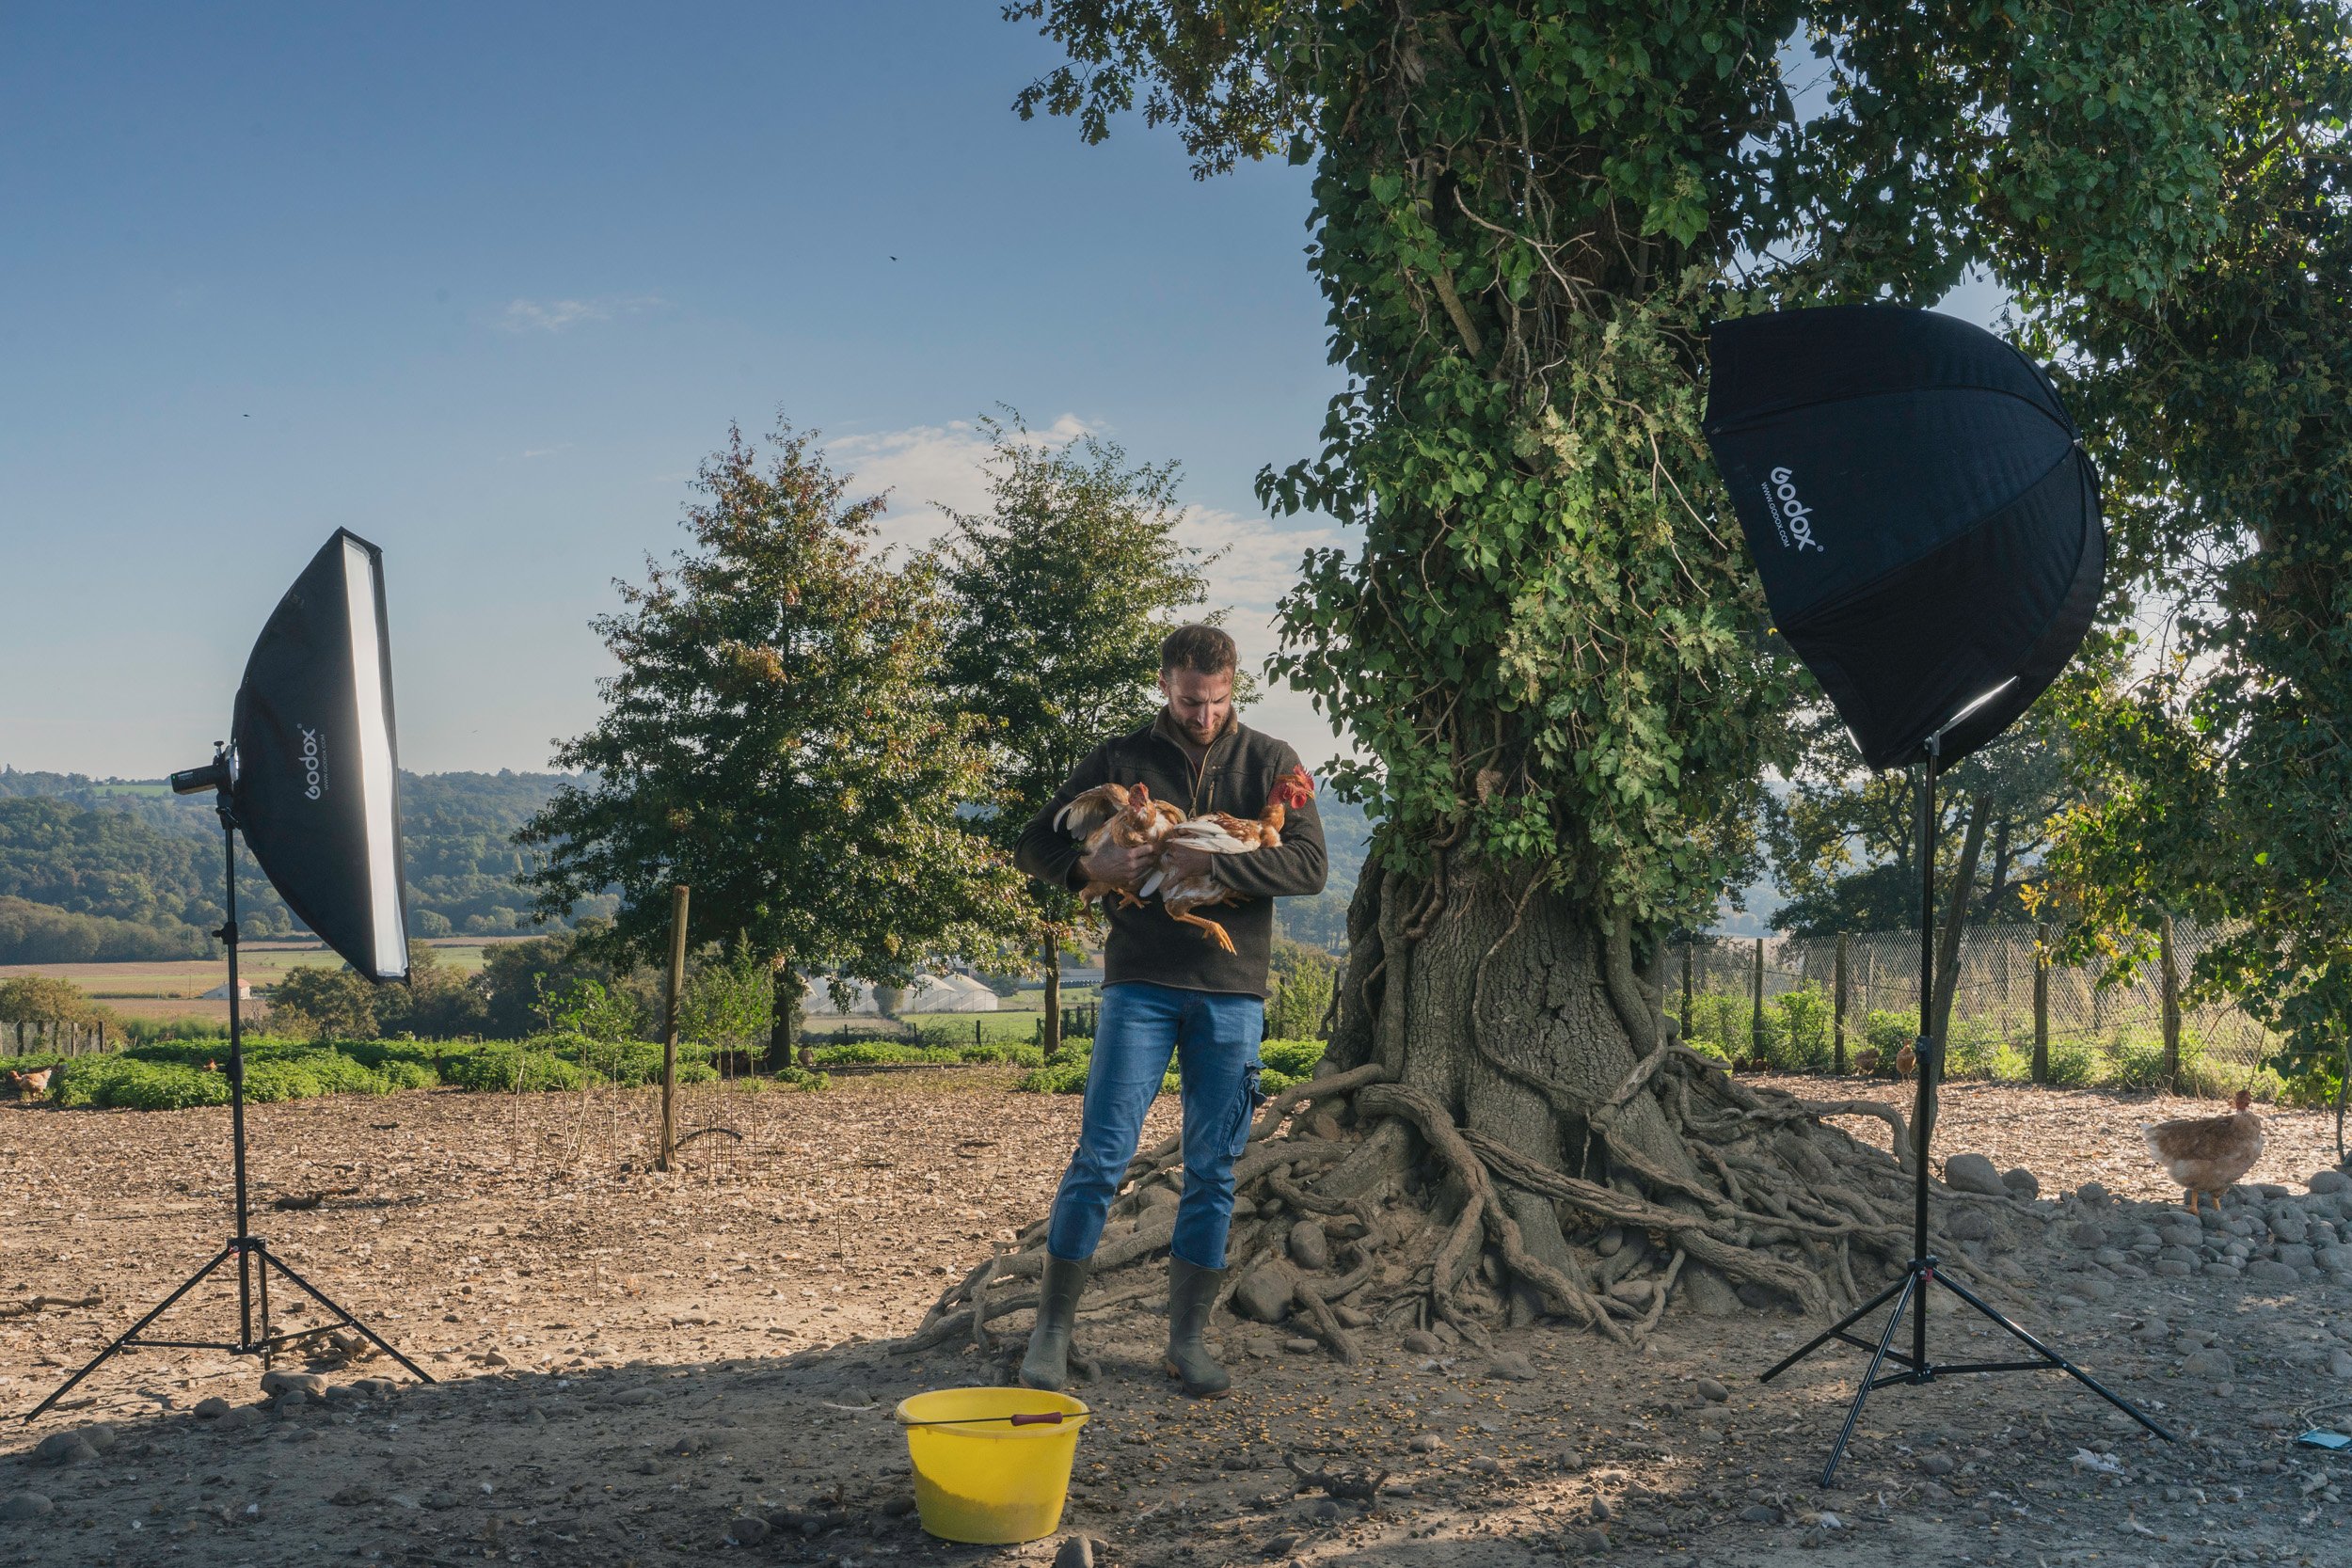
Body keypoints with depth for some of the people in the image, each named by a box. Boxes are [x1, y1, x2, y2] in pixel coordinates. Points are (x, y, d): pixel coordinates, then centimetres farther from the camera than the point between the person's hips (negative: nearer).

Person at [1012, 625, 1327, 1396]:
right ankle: (1051, 1329, 6)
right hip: (1141, 986, -1)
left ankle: (1188, 1339, 16)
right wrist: (1093, 864, -14)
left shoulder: (1270, 762, 5)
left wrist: (1209, 863, -19)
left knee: (1212, 1173, 5)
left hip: (1232, 992, 1)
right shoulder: (1120, 759, 5)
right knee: (1101, 1157, -4)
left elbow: (1309, 865, -7)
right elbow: (1034, 847, 8)